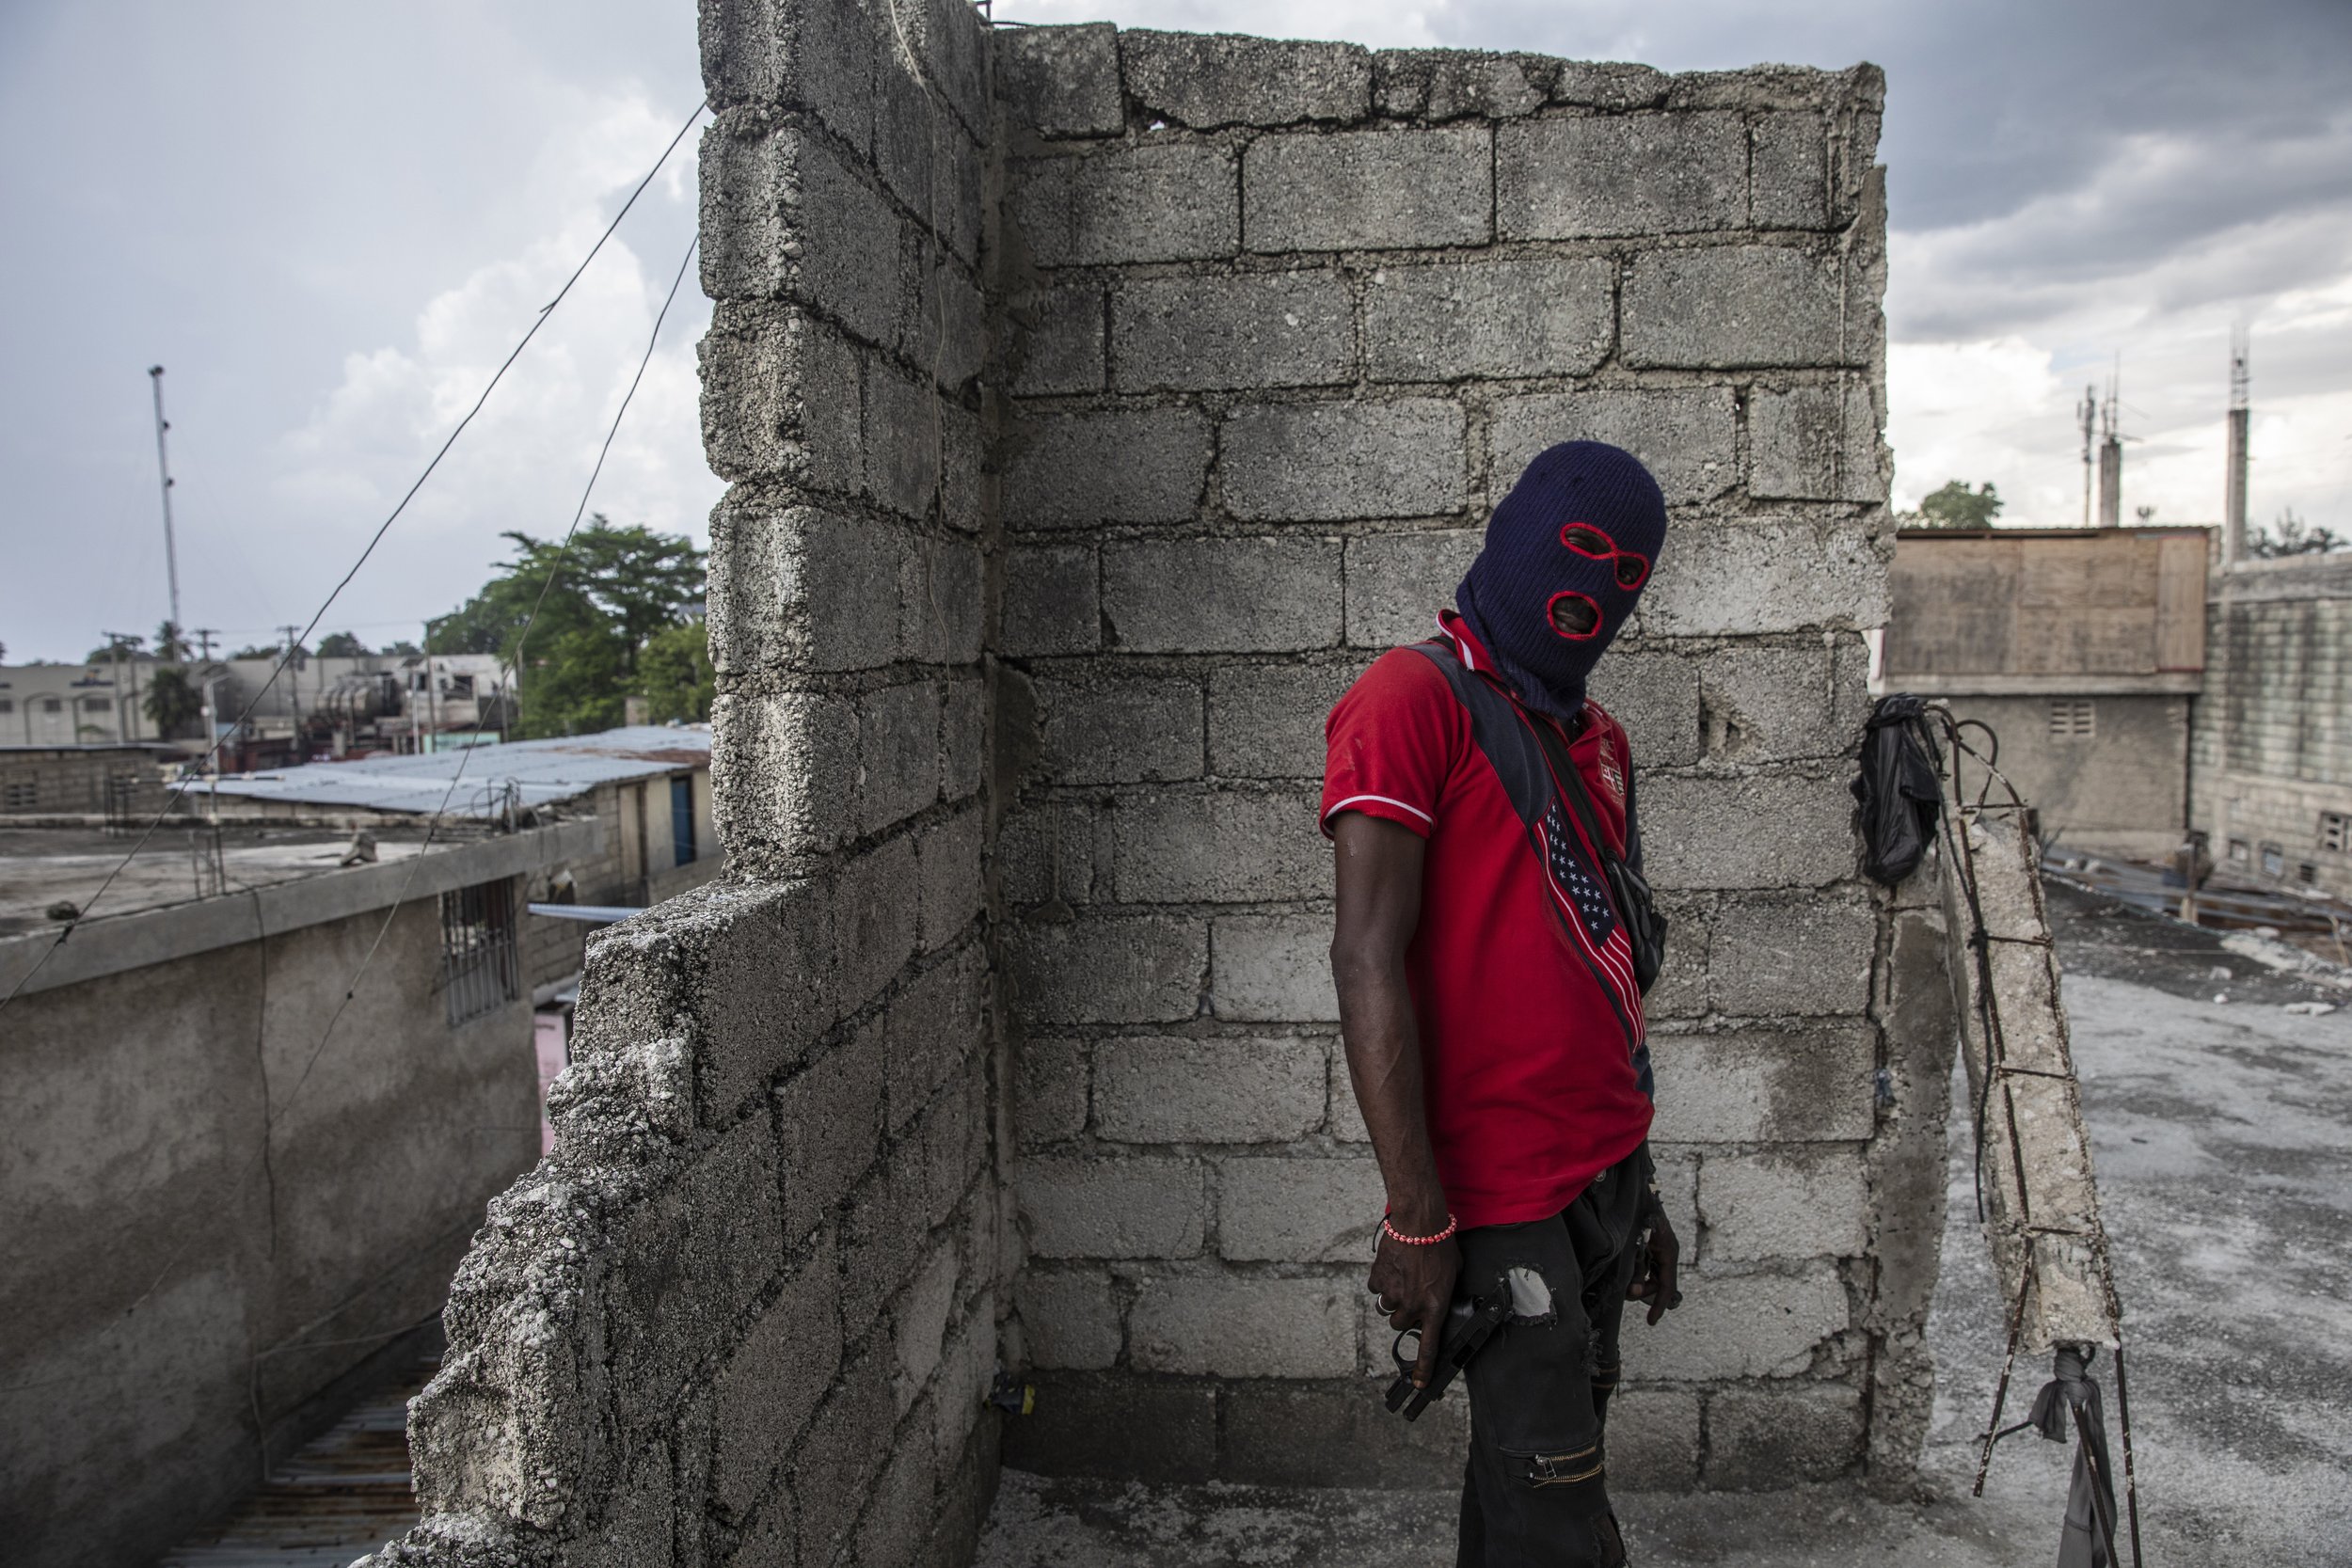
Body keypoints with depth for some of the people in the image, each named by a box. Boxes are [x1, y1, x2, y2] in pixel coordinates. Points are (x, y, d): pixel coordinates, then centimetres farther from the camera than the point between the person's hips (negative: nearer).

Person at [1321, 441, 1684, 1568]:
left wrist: (1639, 1184, 19)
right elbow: (1368, 960, -18)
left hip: (1606, 1178, 8)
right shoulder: (1414, 699, -11)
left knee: (1525, 1470, 18)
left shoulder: (1595, 738, 15)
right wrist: (1416, 1219, -19)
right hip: (1504, 1198, -8)